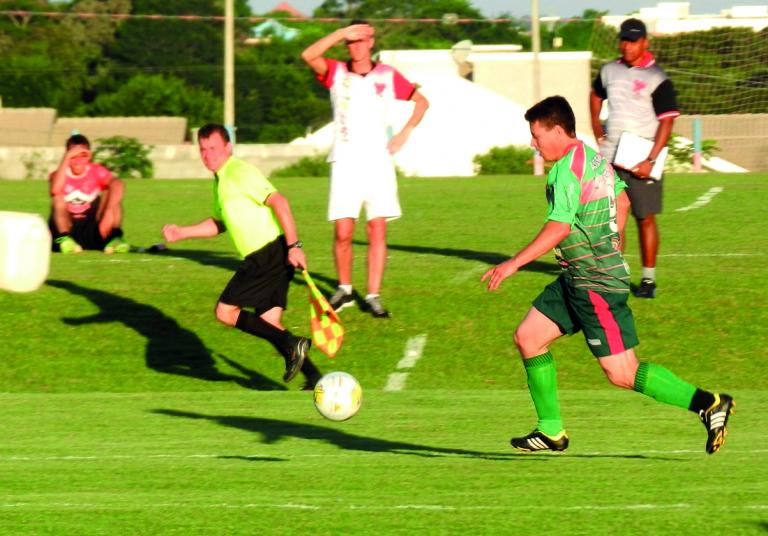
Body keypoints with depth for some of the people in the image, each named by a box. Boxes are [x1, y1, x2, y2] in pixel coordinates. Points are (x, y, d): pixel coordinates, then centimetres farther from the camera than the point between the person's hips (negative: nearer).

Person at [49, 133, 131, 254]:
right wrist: (67, 157, -26)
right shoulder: (59, 175, -2)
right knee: (58, 198, -24)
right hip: (66, 229, -1)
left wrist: (109, 212, -39)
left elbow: (118, 184, -22)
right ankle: (64, 239, -34)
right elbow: (55, 190, -29)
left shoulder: (96, 171, 0)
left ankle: (113, 238, -28)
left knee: (112, 192, -15)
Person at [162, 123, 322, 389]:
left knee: (226, 312, -10)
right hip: (260, 258, 10)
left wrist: (293, 245, -25)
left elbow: (278, 202, -19)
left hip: (269, 254, -10)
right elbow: (219, 223, 35)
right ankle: (313, 377, 4)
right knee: (268, 325, 7)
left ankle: (291, 345, -16)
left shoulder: (239, 173, -10)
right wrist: (181, 233, 25)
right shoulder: (220, 180, 20)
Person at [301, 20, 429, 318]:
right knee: (342, 232, -6)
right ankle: (344, 289, 14)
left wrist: (404, 134, 6)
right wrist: (341, 33, -22)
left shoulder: (387, 76, 7)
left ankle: (373, 296, -1)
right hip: (345, 162, -1)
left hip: (377, 162, 1)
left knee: (377, 231, -5)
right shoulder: (337, 73, 4)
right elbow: (308, 55, -15)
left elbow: (421, 101, 18)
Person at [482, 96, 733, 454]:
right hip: (576, 280, 10)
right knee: (527, 338, 11)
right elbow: (622, 199, 25)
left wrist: (513, 264, -24)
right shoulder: (593, 158, 10)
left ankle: (708, 404, -5)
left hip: (596, 284, -10)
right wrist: (610, 246, 37)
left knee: (623, 374, -8)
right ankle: (551, 431, 16)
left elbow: (559, 227, -27)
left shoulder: (567, 169, -19)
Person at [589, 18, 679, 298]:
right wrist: (597, 131, 17)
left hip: (641, 162, -5)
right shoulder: (609, 71, 9)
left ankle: (648, 278, 7)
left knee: (645, 219, -1)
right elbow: (595, 95, 30)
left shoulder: (656, 78, -9)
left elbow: (666, 122, -12)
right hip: (610, 159, 5)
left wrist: (651, 160, -20)